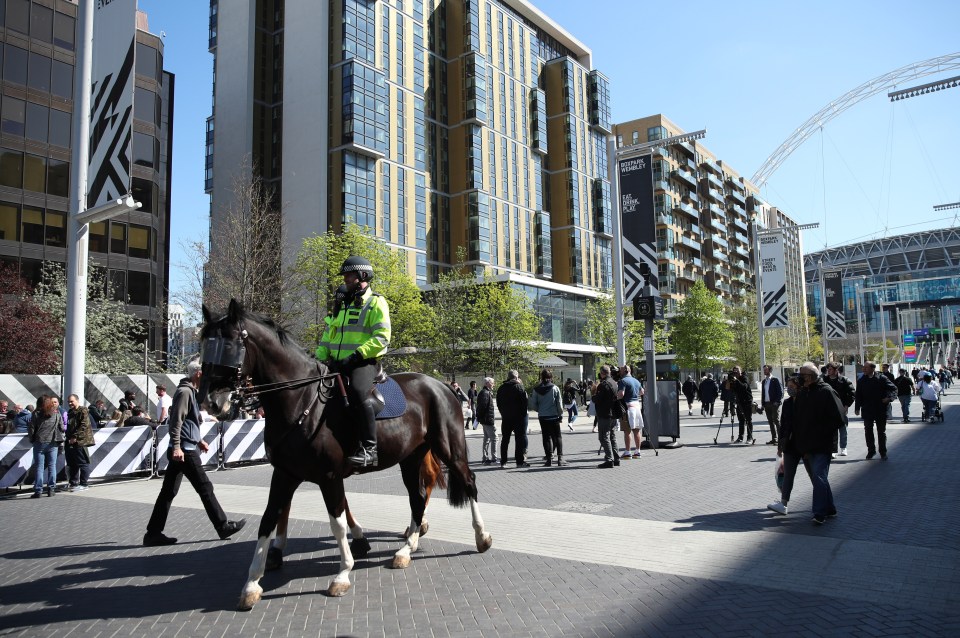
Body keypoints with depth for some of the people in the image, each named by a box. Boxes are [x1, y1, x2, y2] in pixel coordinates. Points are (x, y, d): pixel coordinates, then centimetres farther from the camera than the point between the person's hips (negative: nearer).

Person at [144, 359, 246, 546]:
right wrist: (177, 447, -25)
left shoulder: (190, 391, 18)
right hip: (185, 451, -10)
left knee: (169, 491, 10)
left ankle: (153, 533, 13)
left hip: (182, 449, 10)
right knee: (205, 488, -1)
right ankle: (223, 526, 7)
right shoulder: (185, 391, -13)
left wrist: (198, 441, 26)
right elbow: (176, 420, -20)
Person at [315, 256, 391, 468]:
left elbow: (382, 337, -12)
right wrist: (319, 359, 8)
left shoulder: (375, 302, 0)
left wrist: (356, 355, -21)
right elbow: (328, 337, 24)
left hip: (364, 362, -8)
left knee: (359, 392, -34)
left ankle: (369, 449, -30)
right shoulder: (342, 304, 23)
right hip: (338, 363, 8)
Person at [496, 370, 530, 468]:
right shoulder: (518, 386, -10)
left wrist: (503, 413, 15)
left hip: (506, 417, 5)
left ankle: (503, 461, 14)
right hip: (519, 416, -5)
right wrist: (525, 412, -3)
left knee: (505, 438, 12)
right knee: (521, 438, 0)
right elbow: (526, 400, -14)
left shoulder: (501, 388, 8)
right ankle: (521, 461, -3)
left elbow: (498, 403, 11)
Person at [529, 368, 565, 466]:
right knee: (557, 437, 7)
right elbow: (559, 404, -5)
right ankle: (560, 458, 0)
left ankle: (549, 459, 4)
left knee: (546, 437, 7)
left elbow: (533, 405, 0)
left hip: (542, 417, 1)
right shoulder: (555, 388, -8)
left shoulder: (536, 389, -4)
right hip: (554, 416, -1)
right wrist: (561, 414, 7)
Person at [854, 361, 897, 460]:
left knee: (881, 431, 7)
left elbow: (893, 388, -1)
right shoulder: (861, 381, 4)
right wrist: (857, 408, 3)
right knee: (868, 431, 6)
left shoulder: (882, 378, -5)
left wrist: (889, 397, -18)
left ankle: (883, 452, 18)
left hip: (880, 410, -2)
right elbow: (858, 395, 8)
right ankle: (871, 451, 18)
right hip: (867, 410, 2)